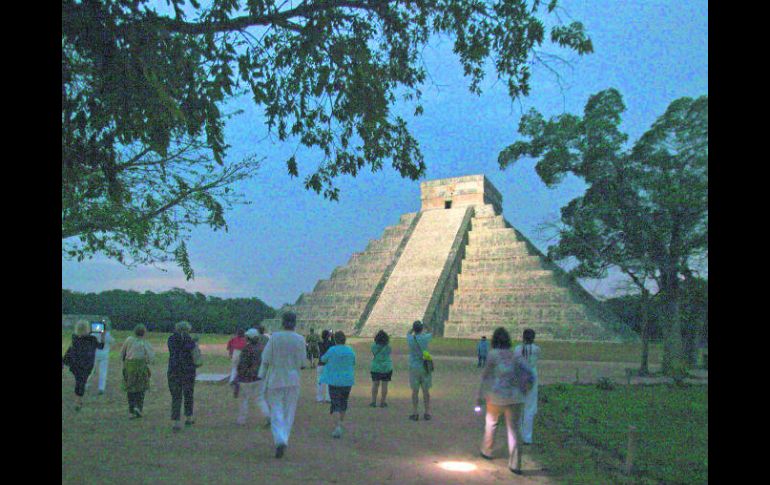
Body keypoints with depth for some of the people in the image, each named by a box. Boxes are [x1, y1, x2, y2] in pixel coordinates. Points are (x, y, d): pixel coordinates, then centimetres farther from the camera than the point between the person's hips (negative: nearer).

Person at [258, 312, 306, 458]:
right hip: (293, 380, 1)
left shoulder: (275, 337, -7)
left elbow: (266, 359, -9)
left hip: (275, 380, -1)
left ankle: (280, 441, -15)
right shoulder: (300, 339, -4)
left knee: (276, 412, 3)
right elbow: (302, 363, -2)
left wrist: (262, 377, 4)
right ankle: (282, 441, 15)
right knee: (289, 412, 13)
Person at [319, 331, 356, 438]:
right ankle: (340, 424, 30)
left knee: (335, 405, 1)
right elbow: (353, 365, 8)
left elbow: (323, 359, 5)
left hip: (334, 382, -3)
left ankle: (337, 427, -14)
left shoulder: (332, 350, -13)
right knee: (343, 402, 19)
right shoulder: (350, 351, -2)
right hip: (347, 381, 3)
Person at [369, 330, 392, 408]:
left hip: (376, 368, 1)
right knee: (384, 385, 5)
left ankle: (373, 401, 11)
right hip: (386, 368, -1)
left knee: (375, 384, 10)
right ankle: (382, 402, 8)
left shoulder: (374, 346, -8)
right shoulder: (388, 346, -11)